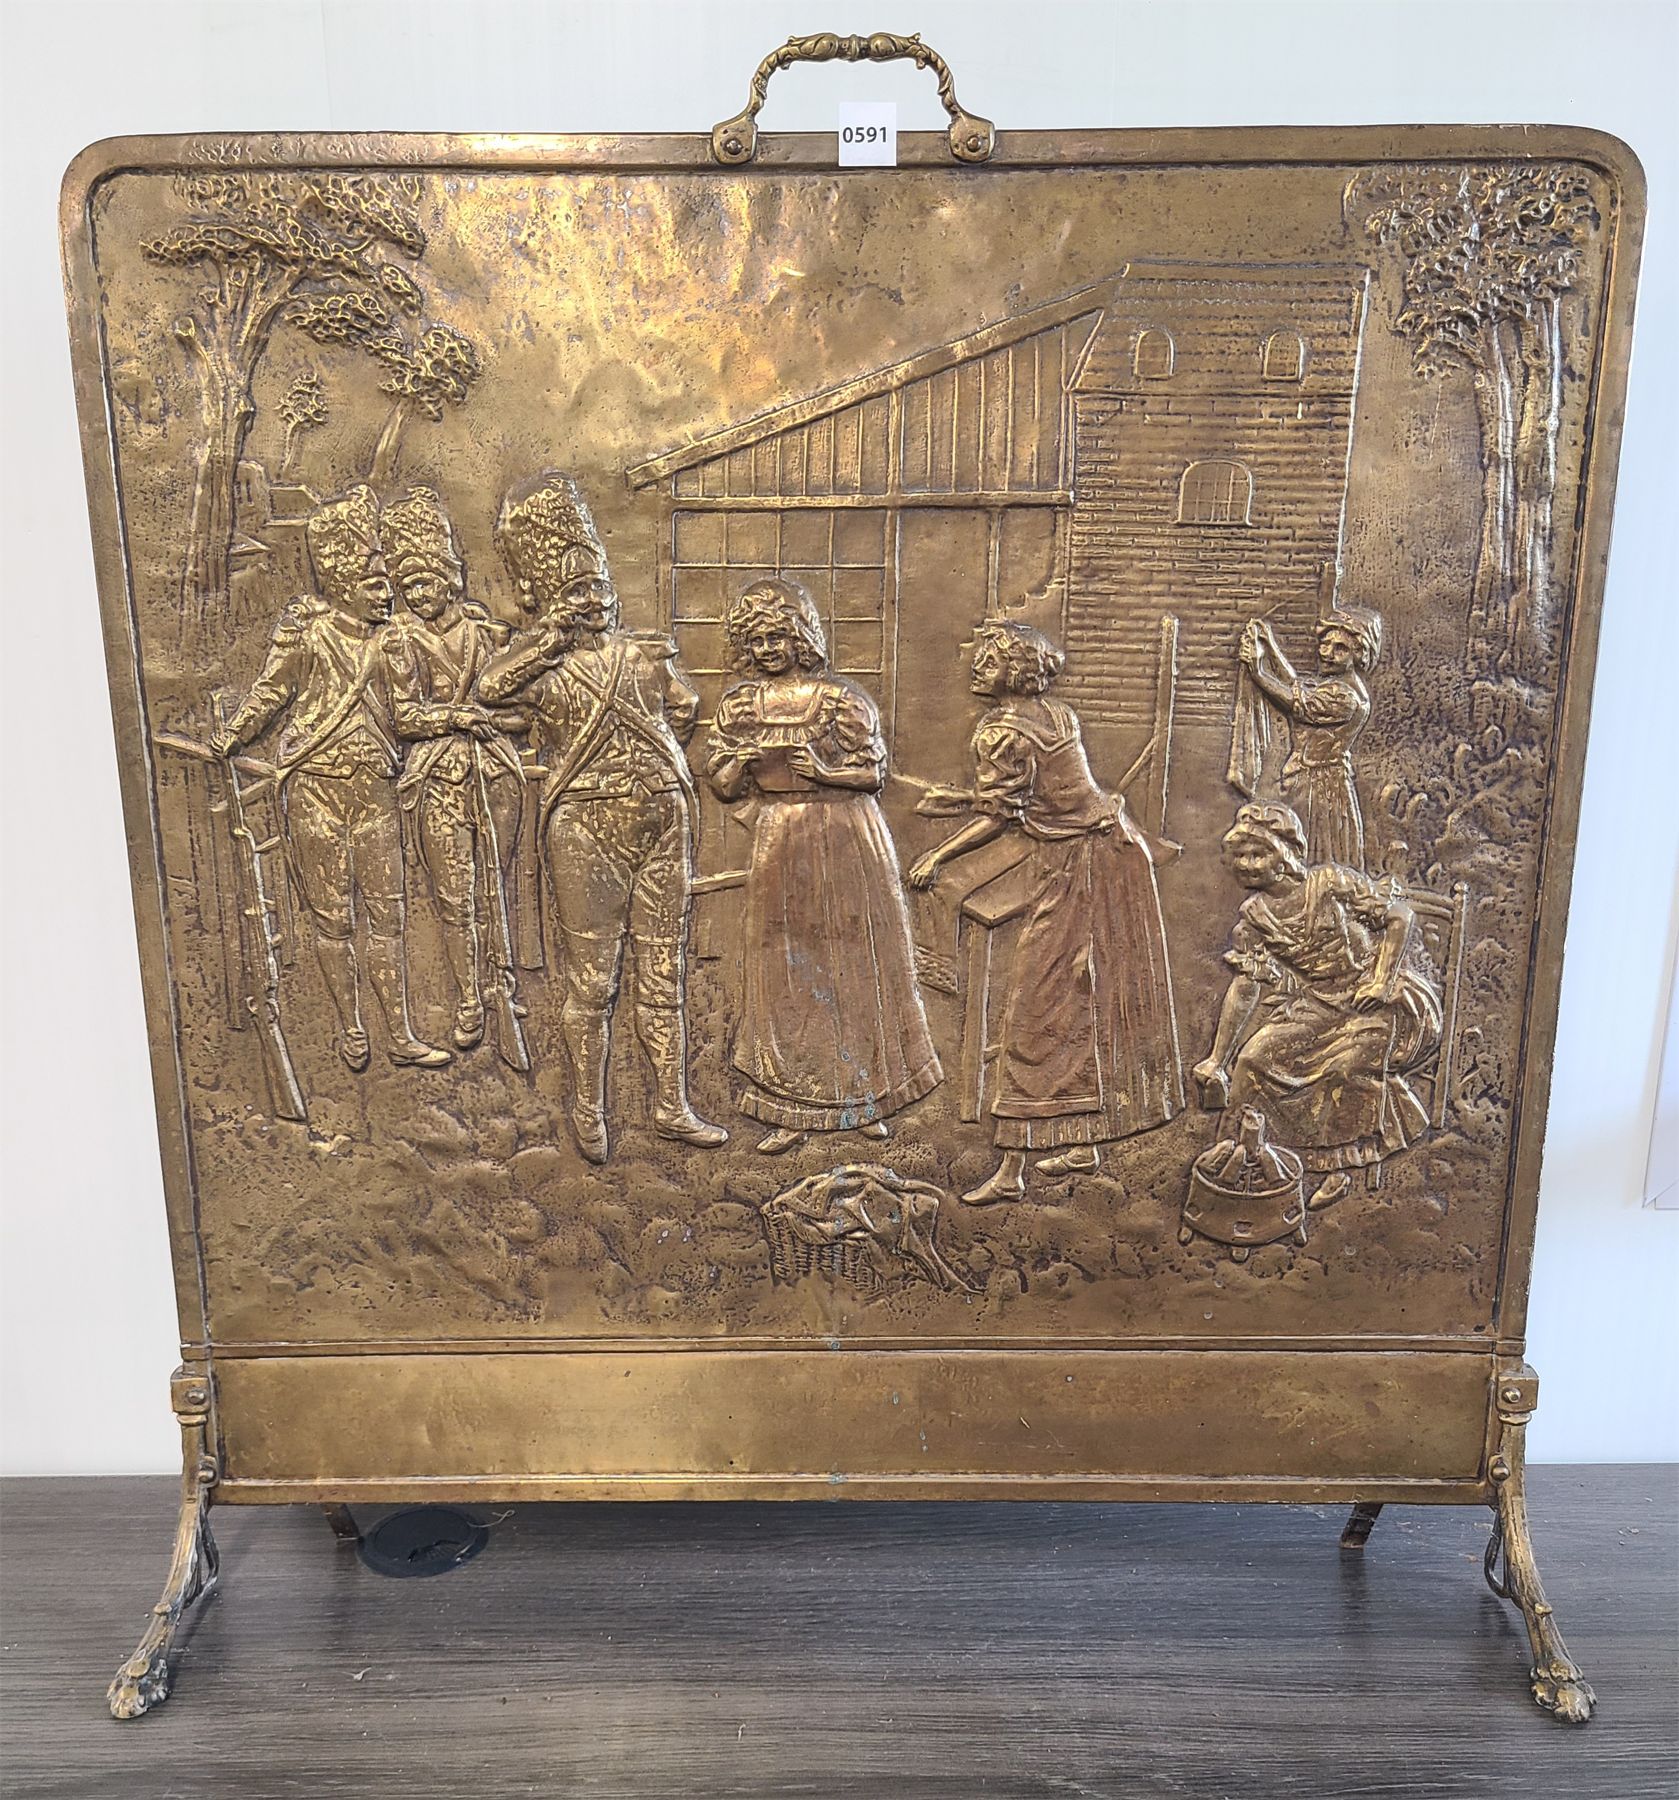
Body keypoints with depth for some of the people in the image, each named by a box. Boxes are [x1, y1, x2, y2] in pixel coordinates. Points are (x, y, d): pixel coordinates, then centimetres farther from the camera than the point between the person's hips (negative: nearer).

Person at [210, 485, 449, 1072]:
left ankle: (399, 1035, 10)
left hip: (375, 786, 3)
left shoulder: (387, 634, 8)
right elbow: (270, 691, 5)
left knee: (386, 912, 4)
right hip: (315, 786, -3)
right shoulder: (304, 624, -1)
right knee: (332, 917, 4)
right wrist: (228, 738, 1)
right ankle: (350, 1029, 18)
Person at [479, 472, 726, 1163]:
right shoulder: (539, 664, 1)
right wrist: (558, 625, -11)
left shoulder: (646, 652, 11)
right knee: (591, 980, 4)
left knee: (663, 974, 9)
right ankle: (588, 1111, 19)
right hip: (585, 827, -3)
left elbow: (685, 710, 24)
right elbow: (489, 686, -17)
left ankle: (672, 1108, 19)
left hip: (661, 823, 3)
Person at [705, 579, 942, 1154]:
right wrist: (741, 763, -14)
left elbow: (874, 769, -2)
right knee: (785, 968, 2)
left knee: (854, 961, 3)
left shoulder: (841, 698, -5)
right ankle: (793, 1111, 9)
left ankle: (862, 1101, 17)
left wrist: (825, 771, -18)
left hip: (845, 841, -2)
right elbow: (722, 785, 7)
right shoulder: (739, 705, 6)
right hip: (779, 845, 3)